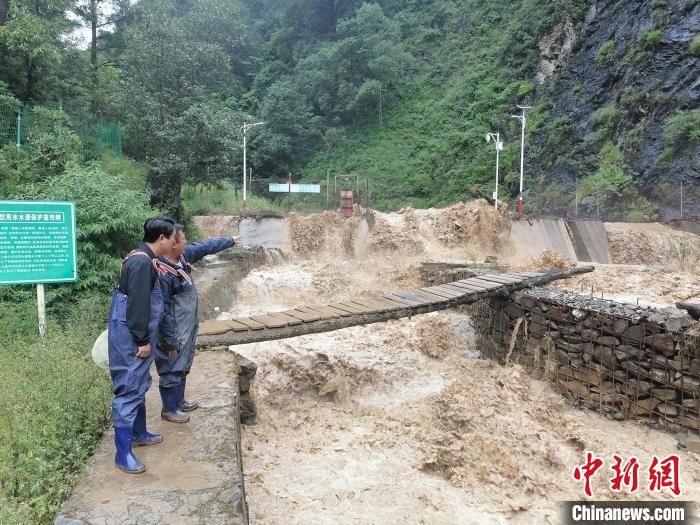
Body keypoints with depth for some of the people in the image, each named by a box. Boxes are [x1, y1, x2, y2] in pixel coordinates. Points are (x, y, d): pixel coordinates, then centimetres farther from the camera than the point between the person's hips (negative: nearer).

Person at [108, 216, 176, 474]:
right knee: (129, 390, -4)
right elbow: (137, 305, -23)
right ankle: (123, 453, 5)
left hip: (136, 335, 10)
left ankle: (139, 433, 37)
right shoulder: (142, 262, -21)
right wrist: (143, 341, -19)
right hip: (131, 339, -10)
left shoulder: (143, 258, 11)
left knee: (140, 386, 21)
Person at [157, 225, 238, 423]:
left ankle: (179, 401, 39)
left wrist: (230, 240, 28)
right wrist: (170, 341, -19)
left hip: (188, 328, 9)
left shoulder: (184, 255, -2)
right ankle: (169, 410, 23)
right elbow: (163, 311, -24)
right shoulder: (163, 273, -28)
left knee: (183, 367, 22)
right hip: (175, 332, -9)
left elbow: (205, 247, 16)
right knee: (172, 370, 7)